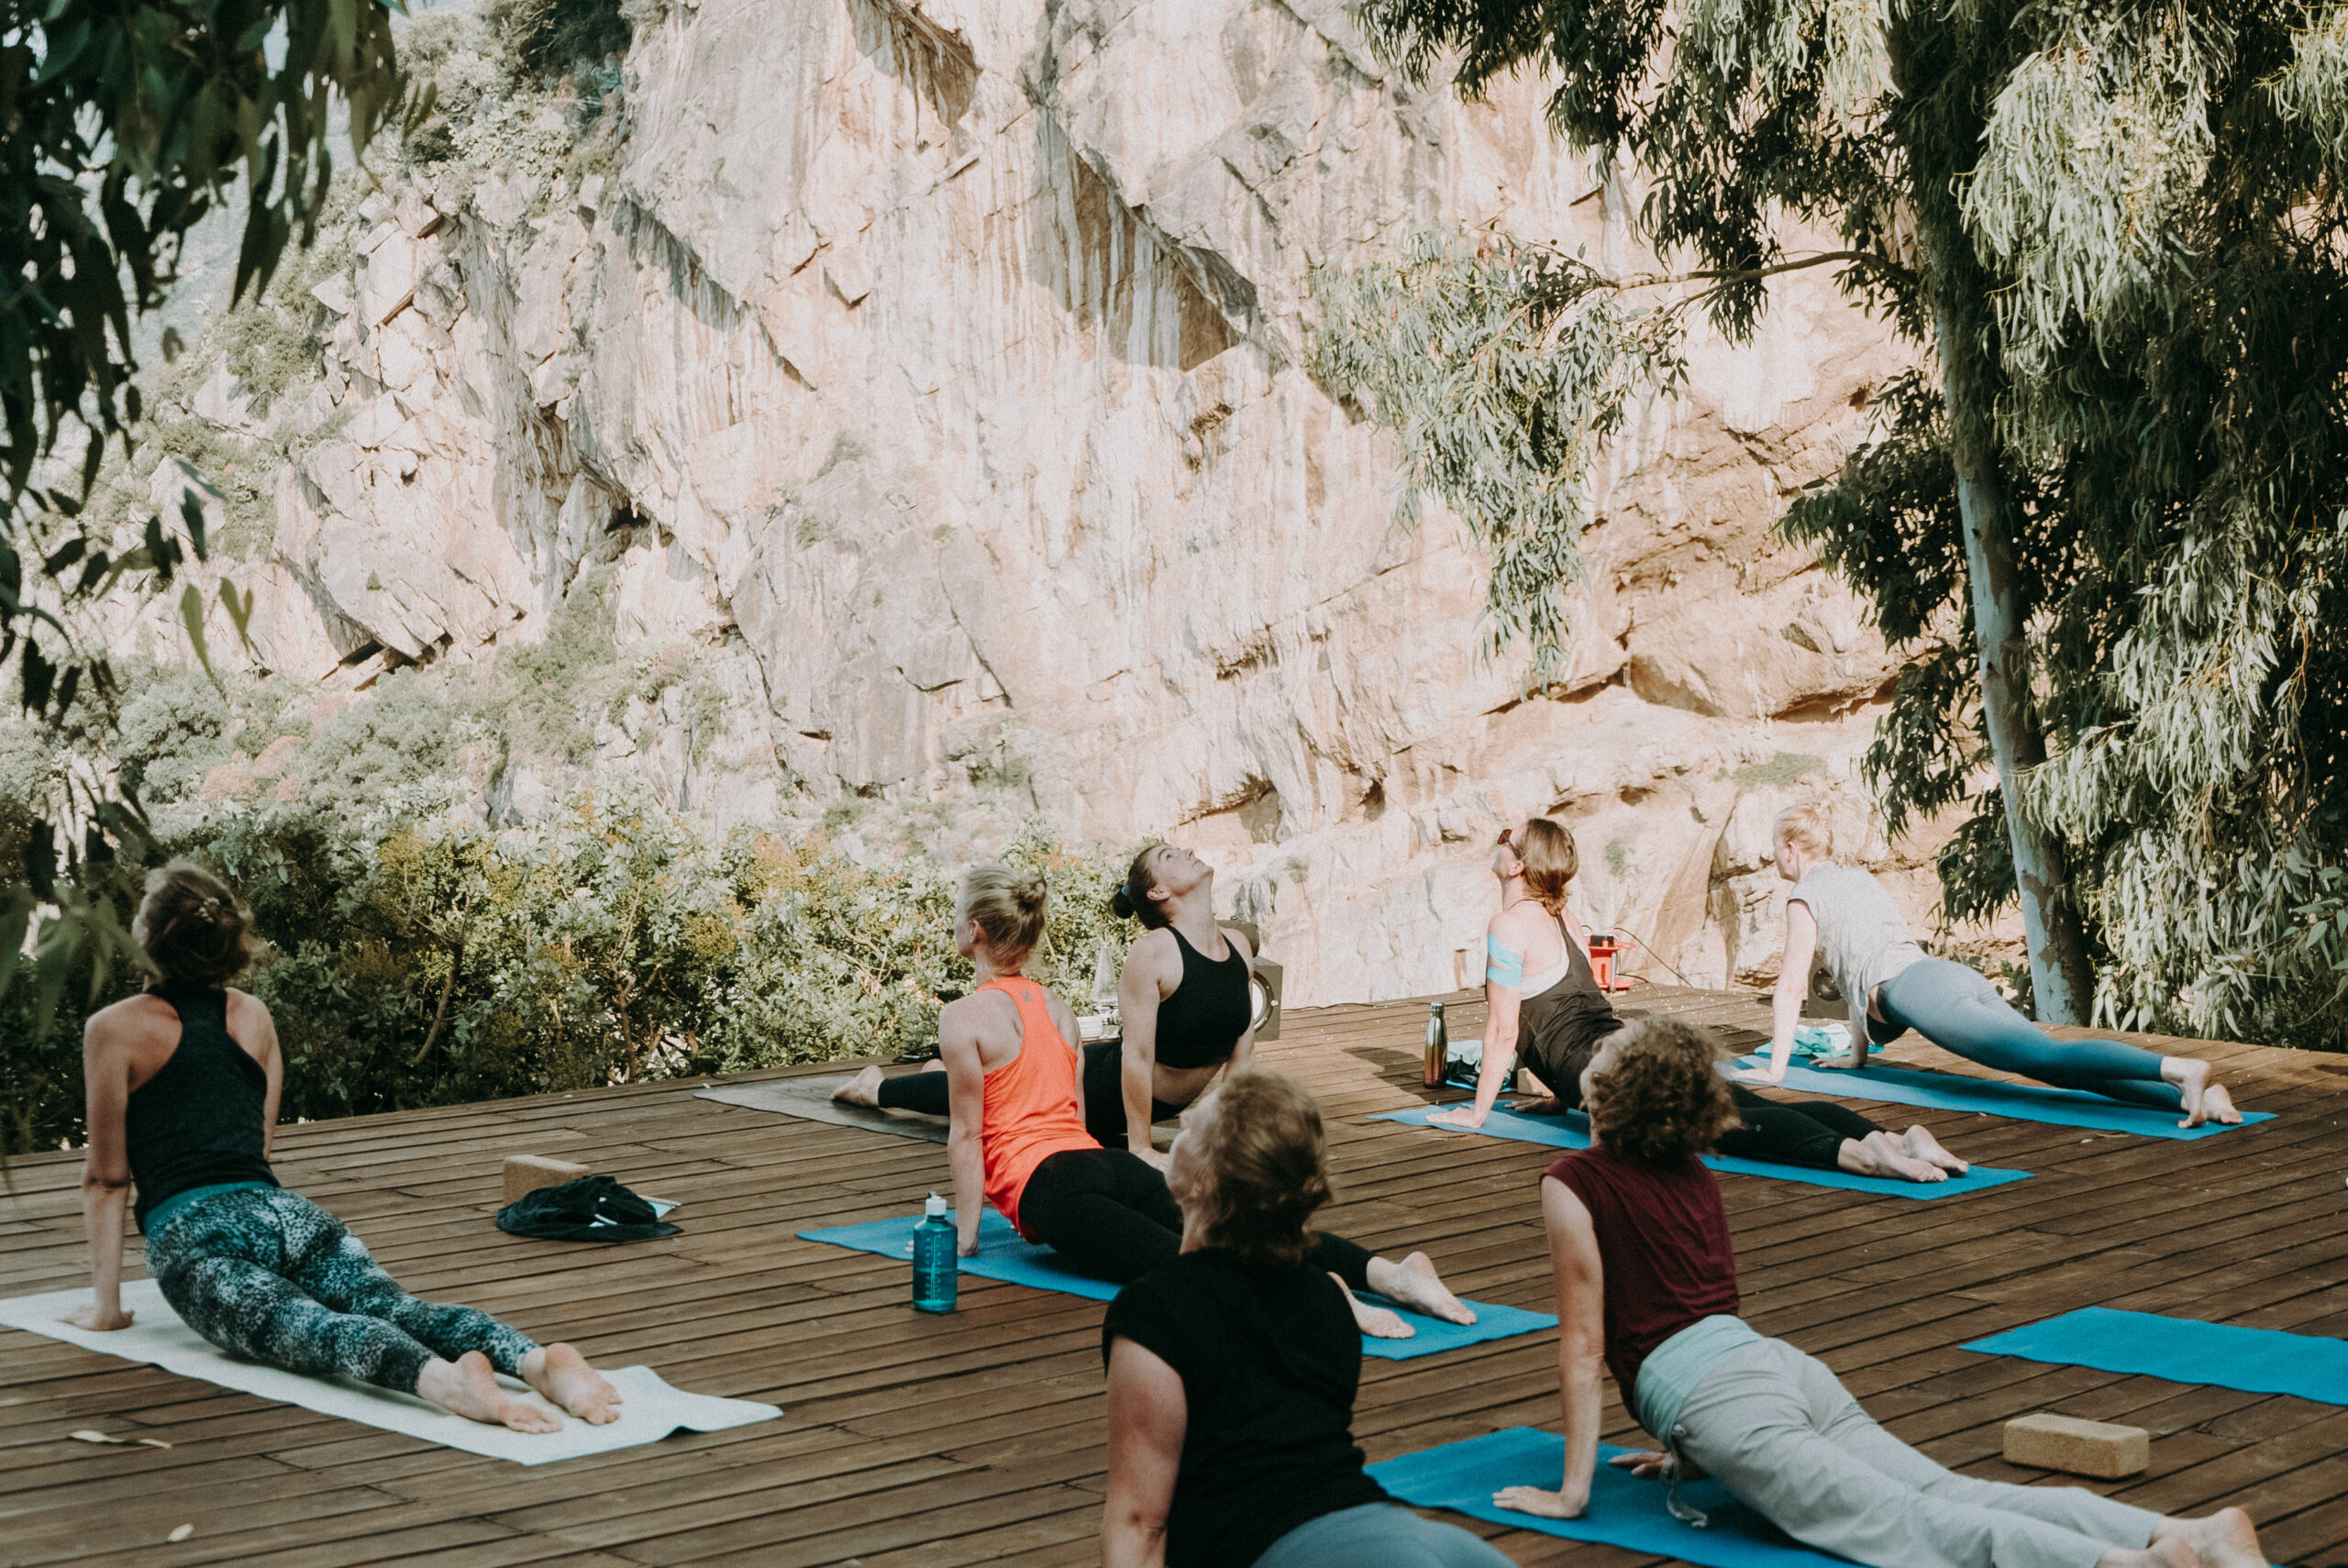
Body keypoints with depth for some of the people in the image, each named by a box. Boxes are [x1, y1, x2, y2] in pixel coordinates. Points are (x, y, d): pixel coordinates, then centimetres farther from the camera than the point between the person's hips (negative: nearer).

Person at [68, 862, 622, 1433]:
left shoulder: (114, 1030, 9)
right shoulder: (254, 1016, 23)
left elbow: (107, 1176, 9)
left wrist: (106, 1304, 14)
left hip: (200, 1235, -5)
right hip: (291, 1216, 5)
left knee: (306, 1327, -29)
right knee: (395, 1309, -16)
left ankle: (444, 1378, -58)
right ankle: (539, 1359, -44)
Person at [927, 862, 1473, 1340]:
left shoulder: (963, 1018, 1)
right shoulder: (1055, 1006, 24)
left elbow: (967, 1132, 0)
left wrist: (965, 1237, 6)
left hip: (1050, 1181, -7)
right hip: (1115, 1165, 7)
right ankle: (1387, 1271, -27)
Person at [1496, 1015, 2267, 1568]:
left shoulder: (1574, 1182, 3)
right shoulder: (1694, 1174, 25)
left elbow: (1583, 1343, 1)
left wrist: (1573, 1491, 5)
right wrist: (1689, 1448, 41)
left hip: (1717, 1390, -8)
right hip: (1783, 1363, 8)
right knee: (1949, 1492, -8)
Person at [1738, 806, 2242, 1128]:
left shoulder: (1805, 897, 8)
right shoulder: (1859, 879, 33)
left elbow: (1791, 985, 5)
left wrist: (1775, 1069, 10)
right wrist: (1856, 1055, 46)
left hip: (1917, 991, -8)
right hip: (1959, 976, 8)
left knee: (2046, 1056, -25)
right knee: (2056, 1065, -8)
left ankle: (2180, 1070, -45)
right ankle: (2190, 1096, -28)